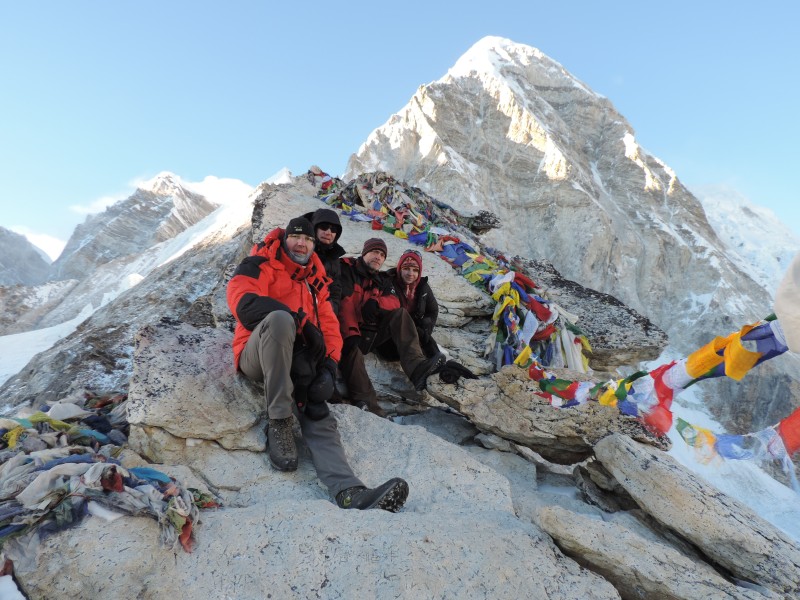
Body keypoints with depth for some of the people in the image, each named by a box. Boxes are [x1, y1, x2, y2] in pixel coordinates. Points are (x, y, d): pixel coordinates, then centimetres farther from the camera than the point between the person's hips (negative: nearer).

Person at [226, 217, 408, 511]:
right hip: (258, 357, -4)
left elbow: (329, 323, 15)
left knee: (319, 417, -20)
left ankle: (349, 493, -38)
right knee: (280, 318, -36)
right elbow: (243, 300, -14)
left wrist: (329, 364, -4)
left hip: (297, 362, 5)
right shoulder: (262, 264, 6)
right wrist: (300, 322, -19)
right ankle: (279, 423, -29)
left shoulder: (315, 280, 23)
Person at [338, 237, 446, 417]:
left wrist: (376, 303, -22)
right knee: (351, 348, -37)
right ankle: (366, 402, -51)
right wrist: (350, 333, -28)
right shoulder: (347, 269, 1)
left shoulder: (383, 280, 20)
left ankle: (417, 368, -33)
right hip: (352, 332, -5)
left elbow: (394, 302, 0)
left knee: (400, 313, -14)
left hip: (375, 333, 6)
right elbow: (344, 302, -14)